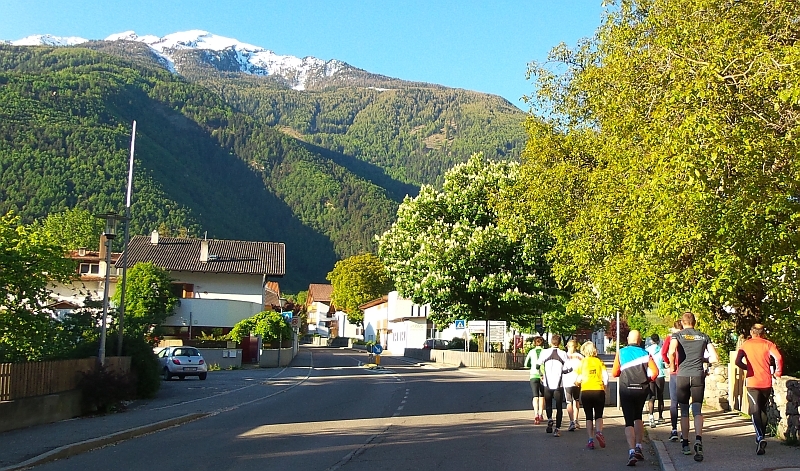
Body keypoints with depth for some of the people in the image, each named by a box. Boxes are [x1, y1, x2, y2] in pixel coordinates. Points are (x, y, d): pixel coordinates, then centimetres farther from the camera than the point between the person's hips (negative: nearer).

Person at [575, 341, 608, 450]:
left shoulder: (581, 362, 2)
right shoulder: (599, 361, 5)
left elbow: (577, 380, -2)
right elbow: (605, 376, -4)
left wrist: (578, 383, 19)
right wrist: (604, 386, 11)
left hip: (586, 392, 0)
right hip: (599, 391, 1)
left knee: (589, 417, 9)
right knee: (599, 416, 11)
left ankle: (591, 440, 3)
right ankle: (599, 432, -17)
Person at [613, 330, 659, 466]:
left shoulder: (621, 352, 1)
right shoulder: (645, 353, 4)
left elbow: (614, 373, -1)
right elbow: (655, 372, -7)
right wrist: (648, 381, 11)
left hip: (626, 390, -2)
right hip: (642, 390, 2)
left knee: (629, 421, -1)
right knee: (638, 417, 23)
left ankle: (632, 451, -17)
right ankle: (638, 448, 17)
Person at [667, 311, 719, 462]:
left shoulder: (677, 335, 2)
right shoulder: (704, 337, 9)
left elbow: (671, 352, -18)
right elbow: (715, 358, 2)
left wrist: (672, 367, -1)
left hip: (683, 375, -1)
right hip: (699, 376, 1)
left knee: (684, 412, 11)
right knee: (697, 411, -1)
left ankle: (685, 444, 16)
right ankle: (698, 440, -24)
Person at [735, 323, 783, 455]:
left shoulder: (746, 344, 4)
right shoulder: (768, 344, 3)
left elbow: (738, 361, -6)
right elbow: (778, 358, -13)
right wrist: (778, 373, 3)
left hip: (752, 382, -2)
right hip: (766, 382, 2)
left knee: (755, 411, -6)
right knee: (763, 410, 19)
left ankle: (760, 438, -26)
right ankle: (761, 436, 29)